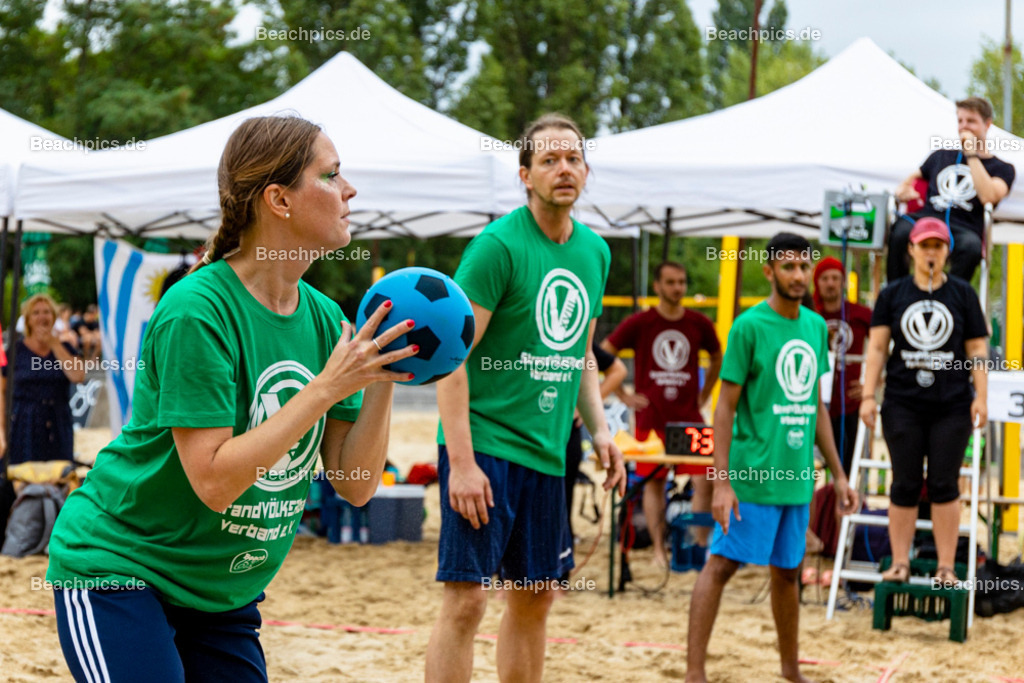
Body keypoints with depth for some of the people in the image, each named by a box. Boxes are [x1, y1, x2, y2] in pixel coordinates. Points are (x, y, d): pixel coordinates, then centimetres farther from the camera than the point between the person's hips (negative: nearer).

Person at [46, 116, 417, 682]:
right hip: (117, 568, -7)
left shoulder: (324, 317, 0)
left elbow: (355, 485, -1)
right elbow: (215, 481, -26)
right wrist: (327, 387, -26)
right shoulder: (197, 311, -21)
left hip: (223, 589, 7)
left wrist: (382, 381, -15)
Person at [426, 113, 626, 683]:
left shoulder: (595, 251, 10)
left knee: (536, 599, 13)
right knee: (466, 599, -10)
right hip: (484, 442, -7)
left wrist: (599, 429, 9)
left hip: (547, 452, 7)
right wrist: (461, 461, -21)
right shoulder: (498, 246, -12)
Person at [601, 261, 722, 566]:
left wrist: (703, 397, 13)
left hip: (690, 417, 2)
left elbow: (717, 360, 22)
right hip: (651, 418, -2)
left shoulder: (700, 324, 4)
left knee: (705, 480, -7)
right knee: (654, 483, 4)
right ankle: (659, 549, 12)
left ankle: (701, 545, 3)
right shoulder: (639, 323, -3)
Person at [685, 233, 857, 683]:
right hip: (754, 474, -6)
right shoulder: (749, 326, -8)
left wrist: (838, 474, 17)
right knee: (721, 564, -7)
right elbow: (726, 407, -9)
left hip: (797, 477, 6)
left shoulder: (816, 326, 11)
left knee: (787, 571, 15)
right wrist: (722, 481, -15)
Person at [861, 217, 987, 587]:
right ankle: (900, 562, 9)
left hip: (952, 407, 0)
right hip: (903, 405, 0)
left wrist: (981, 397, -2)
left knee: (944, 485, 0)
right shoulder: (893, 294, 7)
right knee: (905, 485, 2)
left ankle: (946, 567, 4)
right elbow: (877, 347, 4)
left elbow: (977, 349, 6)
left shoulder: (963, 293, 7)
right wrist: (868, 396, -3)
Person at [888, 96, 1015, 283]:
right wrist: (903, 190, 14)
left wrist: (972, 155, 2)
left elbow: (988, 197, -4)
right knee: (901, 231, -35)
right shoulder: (941, 156, 30)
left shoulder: (1003, 169, 17)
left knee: (971, 245, -41)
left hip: (963, 227, -3)